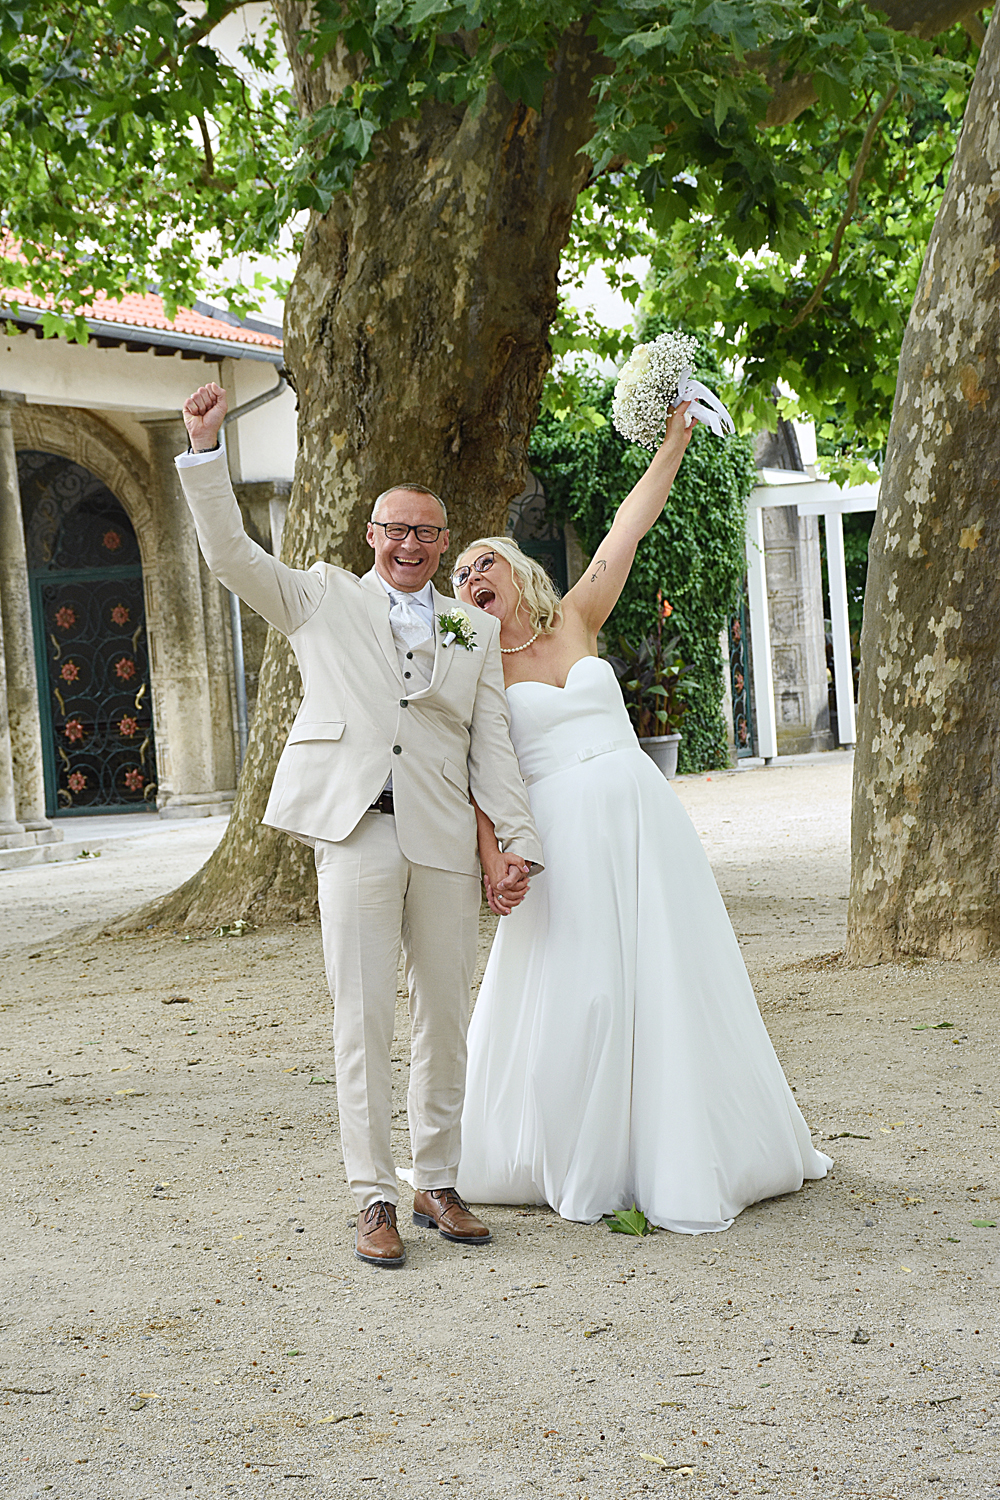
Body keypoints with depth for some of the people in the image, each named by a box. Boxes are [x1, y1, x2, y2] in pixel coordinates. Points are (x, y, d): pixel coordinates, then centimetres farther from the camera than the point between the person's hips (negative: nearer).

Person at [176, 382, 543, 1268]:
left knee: (445, 1019, 5)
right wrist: (207, 449, -6)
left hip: (446, 837, 3)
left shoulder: (475, 630, 19)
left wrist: (517, 839, 4)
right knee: (363, 1019, -6)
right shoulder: (323, 599, 14)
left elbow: (493, 745, 14)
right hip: (356, 829, -3)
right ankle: (374, 1201, 0)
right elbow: (231, 554, 4)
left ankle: (438, 1185, 17)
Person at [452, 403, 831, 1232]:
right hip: (563, 835, -3)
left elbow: (629, 528, 8)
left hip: (644, 820, 3)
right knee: (572, 995, -5)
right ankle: (587, 1164, 8)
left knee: (669, 985, 4)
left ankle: (686, 1155, 15)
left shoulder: (576, 620, 12)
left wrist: (675, 440, 4)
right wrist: (491, 854, -18)